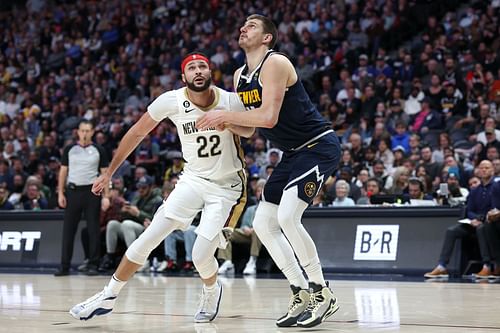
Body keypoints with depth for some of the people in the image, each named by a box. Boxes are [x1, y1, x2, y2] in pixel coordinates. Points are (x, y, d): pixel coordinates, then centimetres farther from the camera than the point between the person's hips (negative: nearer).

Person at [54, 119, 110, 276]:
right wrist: (60, 193, 1)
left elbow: (105, 173, 3)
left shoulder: (99, 150, 3)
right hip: (73, 191, 1)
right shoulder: (69, 149, 6)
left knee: (93, 229, -1)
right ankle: (64, 266, 6)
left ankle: (93, 265, 6)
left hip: (92, 191, -1)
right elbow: (63, 171, 9)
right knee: (68, 229, 1)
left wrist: (106, 196, -5)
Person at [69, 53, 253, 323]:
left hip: (226, 186, -2)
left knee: (201, 255, -12)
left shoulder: (230, 101, -18)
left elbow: (250, 131, 2)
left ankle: (212, 292, 23)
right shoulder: (171, 101, -14)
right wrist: (109, 173, 3)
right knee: (148, 239, -6)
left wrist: (228, 124, -23)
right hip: (193, 179, 2)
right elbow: (137, 133, -1)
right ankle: (107, 297, 9)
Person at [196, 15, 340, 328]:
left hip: (319, 146, -10)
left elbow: (268, 117, -27)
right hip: (293, 153, 10)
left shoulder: (275, 63, -17)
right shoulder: (240, 76, 10)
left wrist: (225, 116, -21)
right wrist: (218, 120, -2)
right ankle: (302, 295, 11)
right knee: (264, 224, 5)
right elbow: (247, 125, 16)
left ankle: (322, 294, -9)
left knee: (288, 217, -22)